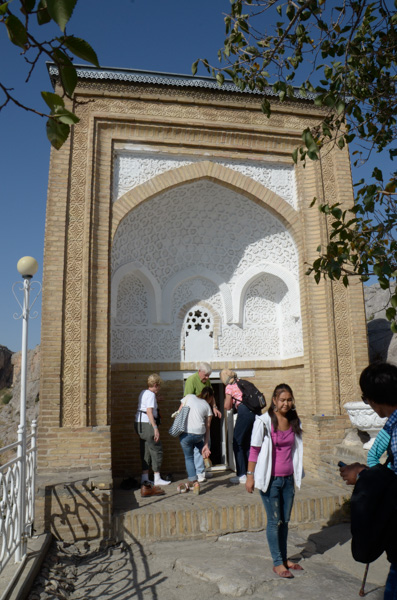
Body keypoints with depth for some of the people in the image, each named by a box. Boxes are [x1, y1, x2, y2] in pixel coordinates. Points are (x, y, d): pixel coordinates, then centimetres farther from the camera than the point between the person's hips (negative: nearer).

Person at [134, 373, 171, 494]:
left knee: (145, 451, 14)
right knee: (156, 450, 0)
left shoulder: (143, 392, 15)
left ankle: (144, 478, 18)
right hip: (147, 424, -9)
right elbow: (149, 411, -21)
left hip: (140, 424, 9)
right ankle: (157, 479, 5)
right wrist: (155, 428, -24)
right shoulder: (151, 395, -12)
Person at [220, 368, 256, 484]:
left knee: (237, 444, 5)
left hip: (244, 412, -7)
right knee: (247, 443, 17)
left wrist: (227, 399, 21)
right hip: (255, 412, 7)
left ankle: (241, 475, 4)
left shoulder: (229, 387, 2)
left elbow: (227, 407, 4)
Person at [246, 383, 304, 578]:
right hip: (270, 479, -5)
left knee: (285, 520, 15)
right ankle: (277, 563, 18)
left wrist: (298, 473, 18)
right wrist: (250, 475, -8)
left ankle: (284, 558, 30)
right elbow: (254, 450, -8)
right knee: (274, 521, 4)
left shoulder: (294, 421, 2)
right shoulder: (263, 421, -14)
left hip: (288, 478, 5)